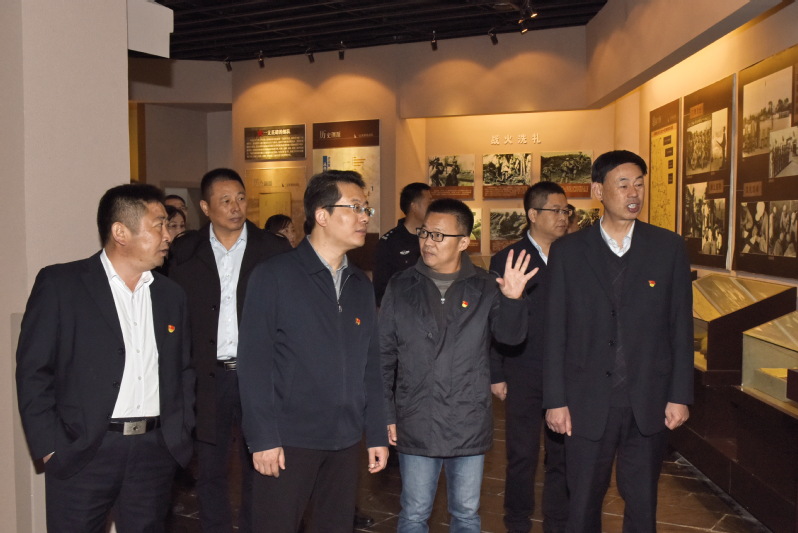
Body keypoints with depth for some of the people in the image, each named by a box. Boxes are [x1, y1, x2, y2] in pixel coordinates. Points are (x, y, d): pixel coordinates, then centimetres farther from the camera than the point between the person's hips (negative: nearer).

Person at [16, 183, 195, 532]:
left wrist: (182, 432, 5)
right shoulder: (59, 284, -4)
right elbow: (33, 372, -5)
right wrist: (51, 447, -9)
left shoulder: (171, 294, 9)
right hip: (83, 452, -3)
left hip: (156, 451, 4)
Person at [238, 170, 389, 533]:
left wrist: (377, 434, 9)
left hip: (346, 441, 5)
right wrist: (263, 438, -14)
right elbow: (254, 362, -11)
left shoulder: (360, 285, 10)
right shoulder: (273, 276, -7)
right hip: (289, 439, -5)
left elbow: (370, 366, 11)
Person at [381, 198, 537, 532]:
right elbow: (384, 357, 2)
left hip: (470, 426, 1)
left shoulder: (485, 288, -1)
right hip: (415, 426, 0)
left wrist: (513, 299, -30)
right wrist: (386, 415, -1)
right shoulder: (401, 287, -1)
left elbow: (511, 336, -11)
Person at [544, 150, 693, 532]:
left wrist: (680, 396, -1)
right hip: (588, 404, -1)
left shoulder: (669, 247, 1)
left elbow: (681, 326, 2)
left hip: (649, 404, 1)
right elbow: (555, 331, -2)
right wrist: (555, 400, -4)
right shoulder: (567, 250, -2)